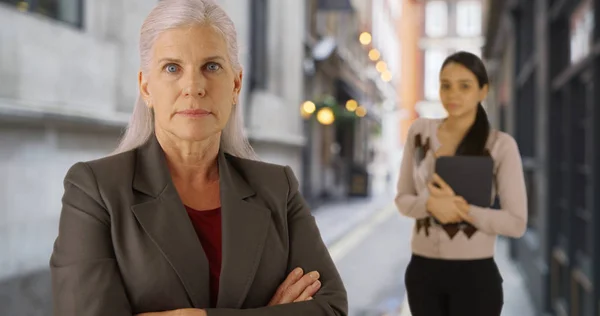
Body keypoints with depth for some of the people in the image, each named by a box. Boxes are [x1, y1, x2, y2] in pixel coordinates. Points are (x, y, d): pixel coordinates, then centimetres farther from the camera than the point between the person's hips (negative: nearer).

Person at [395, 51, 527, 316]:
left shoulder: (501, 144, -9)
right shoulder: (420, 131, 1)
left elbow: (516, 223, -9)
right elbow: (403, 198, 4)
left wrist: (462, 209, -20)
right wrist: (430, 204, -16)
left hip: (475, 274, -3)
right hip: (422, 270, 3)